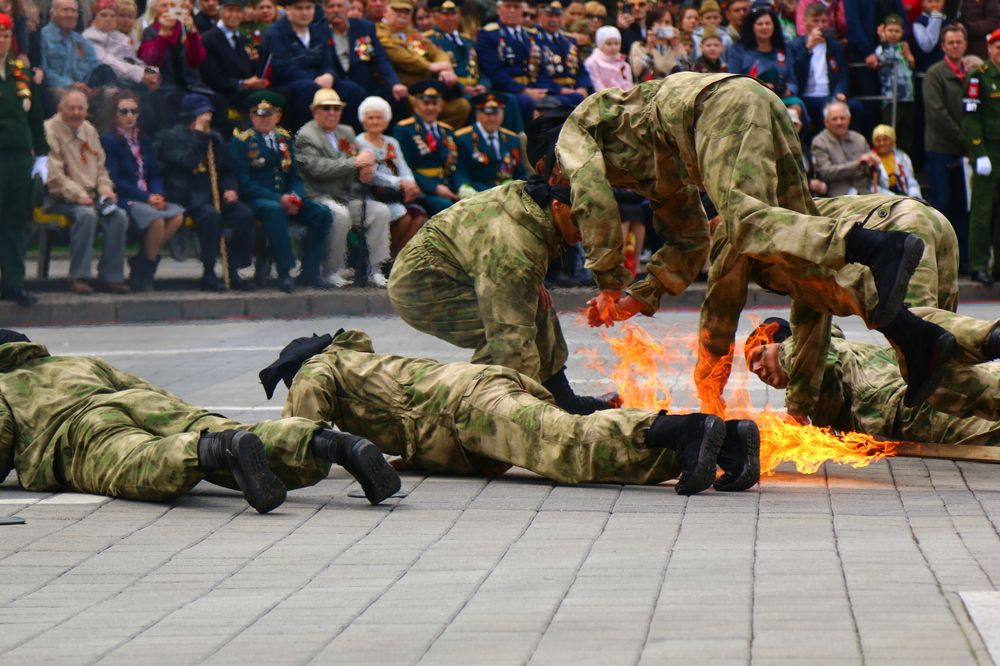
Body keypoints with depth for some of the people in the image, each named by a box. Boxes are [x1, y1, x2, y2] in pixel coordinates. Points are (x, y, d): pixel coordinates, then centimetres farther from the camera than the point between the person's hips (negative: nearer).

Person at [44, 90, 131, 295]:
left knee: (119, 216, -20)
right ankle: (78, 277, -27)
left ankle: (110, 276, -13)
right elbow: (54, 175, -14)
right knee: (87, 214, -35)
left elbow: (100, 166, 23)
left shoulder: (89, 130, 17)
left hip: (92, 196, 6)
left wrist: (105, 189, 2)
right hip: (62, 199, -6)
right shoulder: (50, 130, -6)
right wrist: (78, 196, -21)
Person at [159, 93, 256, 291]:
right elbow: (187, 162, -17)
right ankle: (208, 274, -26)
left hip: (215, 193, 6)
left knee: (244, 214, -20)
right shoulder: (172, 137, 1)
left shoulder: (215, 137, 21)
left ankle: (233, 272, -13)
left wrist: (231, 189, 6)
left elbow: (227, 170, 26)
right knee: (211, 214, -36)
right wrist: (199, 133, -13)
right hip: (188, 195, -6)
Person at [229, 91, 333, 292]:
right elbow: (244, 182, -10)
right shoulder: (241, 141, -2)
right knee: (275, 211, -39)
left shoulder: (285, 139, 17)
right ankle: (284, 273, -38)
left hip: (285, 198, 6)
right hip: (255, 200, -6)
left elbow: (294, 176, 17)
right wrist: (278, 199, -19)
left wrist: (295, 196, -8)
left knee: (322, 213, -17)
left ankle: (309, 272, -13)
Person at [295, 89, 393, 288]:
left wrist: (366, 171, -4)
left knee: (381, 210, -14)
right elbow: (318, 169, -19)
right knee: (340, 214, -35)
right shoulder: (305, 136, -5)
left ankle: (375, 270, -12)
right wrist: (356, 163, -21)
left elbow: (363, 161, 23)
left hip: (349, 196, 7)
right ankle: (332, 272, -23)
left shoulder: (346, 132, 20)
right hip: (319, 197, -7)